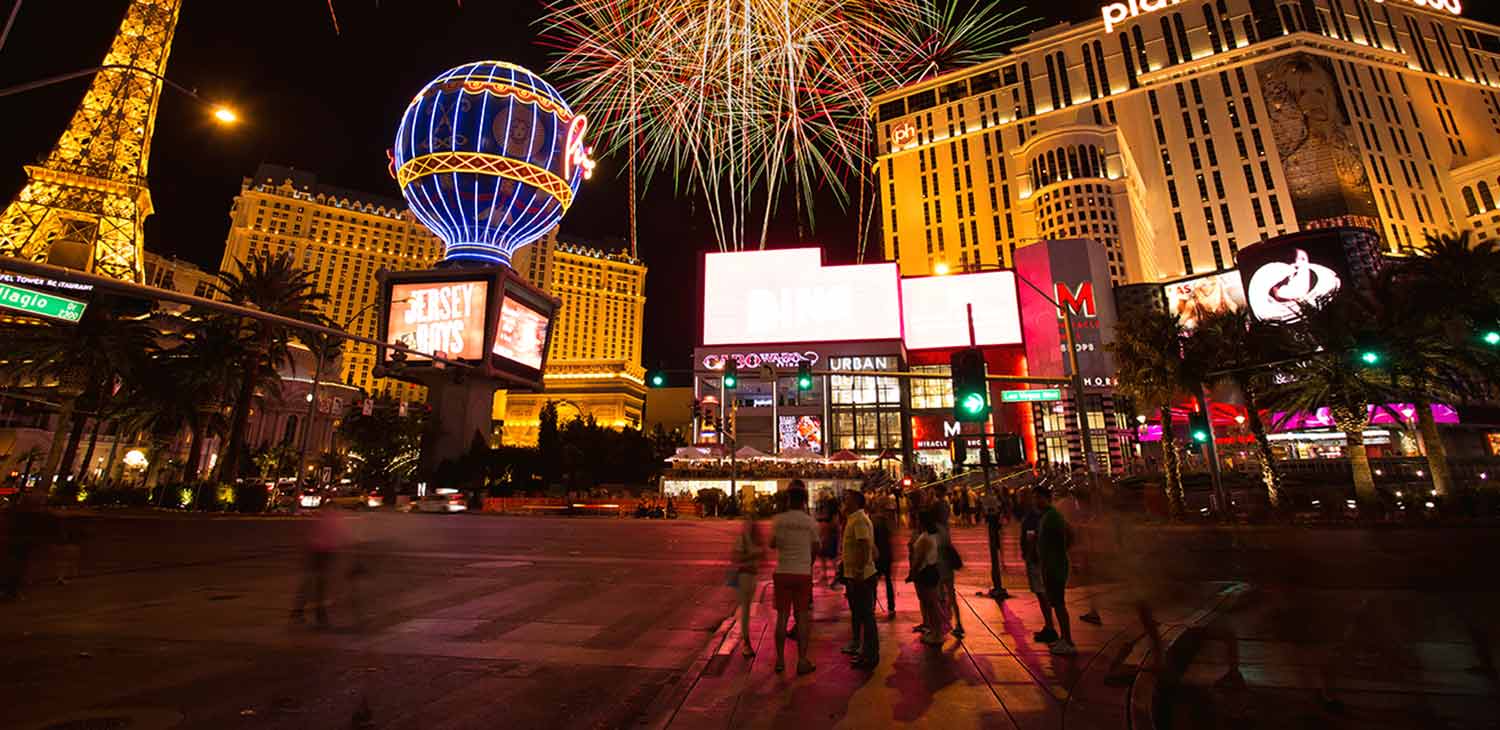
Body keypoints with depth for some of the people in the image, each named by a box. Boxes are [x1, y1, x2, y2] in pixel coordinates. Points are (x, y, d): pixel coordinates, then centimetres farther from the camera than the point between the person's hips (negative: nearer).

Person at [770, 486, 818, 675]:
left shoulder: (779, 520, -3)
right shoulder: (810, 522, -3)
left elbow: (773, 544, 7)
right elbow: (815, 547, 6)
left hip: (782, 572, 1)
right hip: (803, 573, 0)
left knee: (782, 616, 9)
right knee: (802, 617, 8)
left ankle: (780, 660, 16)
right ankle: (802, 661, 11)